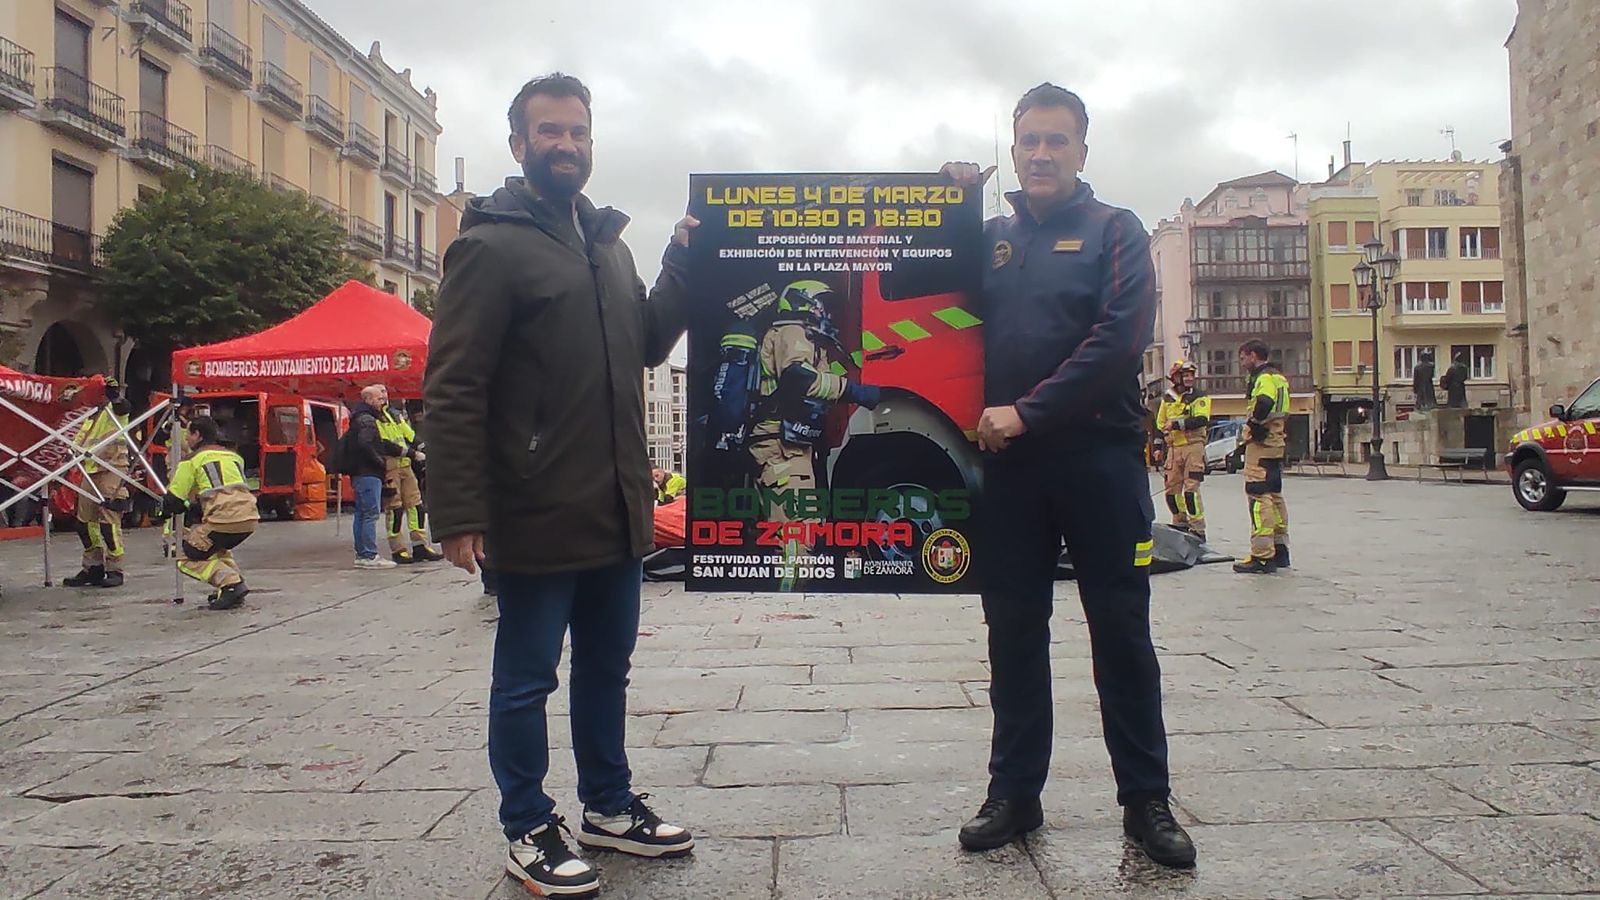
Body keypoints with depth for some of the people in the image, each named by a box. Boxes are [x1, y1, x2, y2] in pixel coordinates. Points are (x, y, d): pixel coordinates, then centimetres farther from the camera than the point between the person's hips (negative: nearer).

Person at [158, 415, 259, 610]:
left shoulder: (192, 459, 8)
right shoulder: (233, 455, 26)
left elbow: (174, 499, 8)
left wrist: (165, 511, 31)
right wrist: (194, 508, 39)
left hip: (223, 519, -7)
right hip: (250, 518, 7)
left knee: (189, 560, 10)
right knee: (218, 546, 34)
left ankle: (230, 584, -11)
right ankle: (237, 581, 16)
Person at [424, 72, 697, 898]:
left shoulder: (606, 241, 15)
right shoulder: (491, 245, -8)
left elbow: (648, 342, 18)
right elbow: (453, 391, -13)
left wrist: (682, 262, 5)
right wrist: (458, 511, -19)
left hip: (615, 512, 8)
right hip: (536, 517, -7)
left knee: (606, 668, 18)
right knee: (526, 680, 7)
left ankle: (608, 806, 34)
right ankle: (528, 830, 23)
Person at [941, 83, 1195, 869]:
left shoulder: (1114, 230, 5)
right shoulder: (988, 239, 15)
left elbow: (1120, 338, -9)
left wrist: (1027, 412, -16)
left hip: (1099, 459, -3)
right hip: (1006, 464, 3)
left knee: (1122, 633, 4)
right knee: (1013, 634, 8)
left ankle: (1146, 800, 15)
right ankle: (1014, 793, 19)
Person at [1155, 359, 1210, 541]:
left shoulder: (1200, 397, 0)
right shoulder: (1167, 398, 15)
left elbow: (1201, 420, -15)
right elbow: (1160, 424, 21)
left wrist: (1176, 424, -18)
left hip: (1193, 446, -5)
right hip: (1173, 447, 5)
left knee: (1191, 489, -11)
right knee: (1172, 489, 7)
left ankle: (1198, 529, -6)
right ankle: (1180, 524, 21)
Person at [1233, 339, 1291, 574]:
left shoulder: (1263, 378, -11)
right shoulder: (1279, 378, 21)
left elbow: (1263, 405, -29)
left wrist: (1254, 428, -15)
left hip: (1261, 446, -11)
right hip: (1276, 445, 11)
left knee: (1259, 497, -12)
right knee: (1274, 496, 16)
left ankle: (1262, 556, -15)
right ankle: (1280, 551, 23)